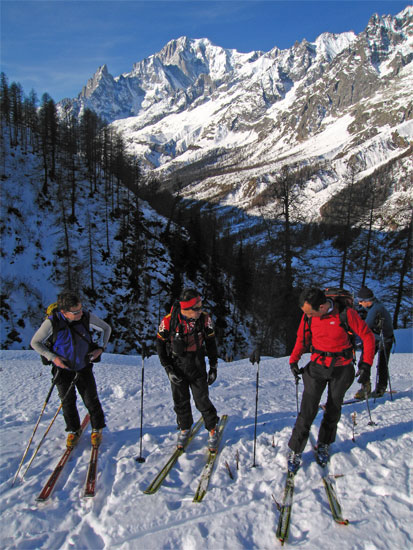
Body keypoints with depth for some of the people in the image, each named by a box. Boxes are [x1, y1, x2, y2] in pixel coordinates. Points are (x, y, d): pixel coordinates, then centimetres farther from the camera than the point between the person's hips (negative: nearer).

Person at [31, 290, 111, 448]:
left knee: (91, 400, 4)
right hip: (63, 369, 0)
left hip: (84, 368, 1)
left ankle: (97, 430, 26)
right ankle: (73, 431, 33)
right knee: (68, 402, 10)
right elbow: (35, 343, -9)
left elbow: (106, 328, -1)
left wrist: (101, 348, -11)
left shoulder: (87, 317, -20)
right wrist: (53, 357, -19)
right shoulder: (51, 322, -24)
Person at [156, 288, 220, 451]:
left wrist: (213, 367, 2)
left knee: (202, 401, 3)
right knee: (180, 401, 11)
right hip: (176, 368, 0)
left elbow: (211, 343, 1)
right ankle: (185, 428, 36)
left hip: (197, 367, 0)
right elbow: (160, 345, -5)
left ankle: (212, 430, 26)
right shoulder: (168, 321, -18)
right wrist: (169, 369, -10)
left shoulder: (204, 318, -12)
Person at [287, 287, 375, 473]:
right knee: (307, 411, -4)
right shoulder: (308, 316, -10)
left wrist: (366, 363, -12)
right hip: (317, 367, 1)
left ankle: (324, 445, 36)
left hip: (342, 369, -1)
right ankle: (295, 451, 11)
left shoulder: (346, 313, -20)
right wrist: (294, 360, -9)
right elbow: (302, 339, 3)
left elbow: (367, 336, -9)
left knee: (333, 410, 14)